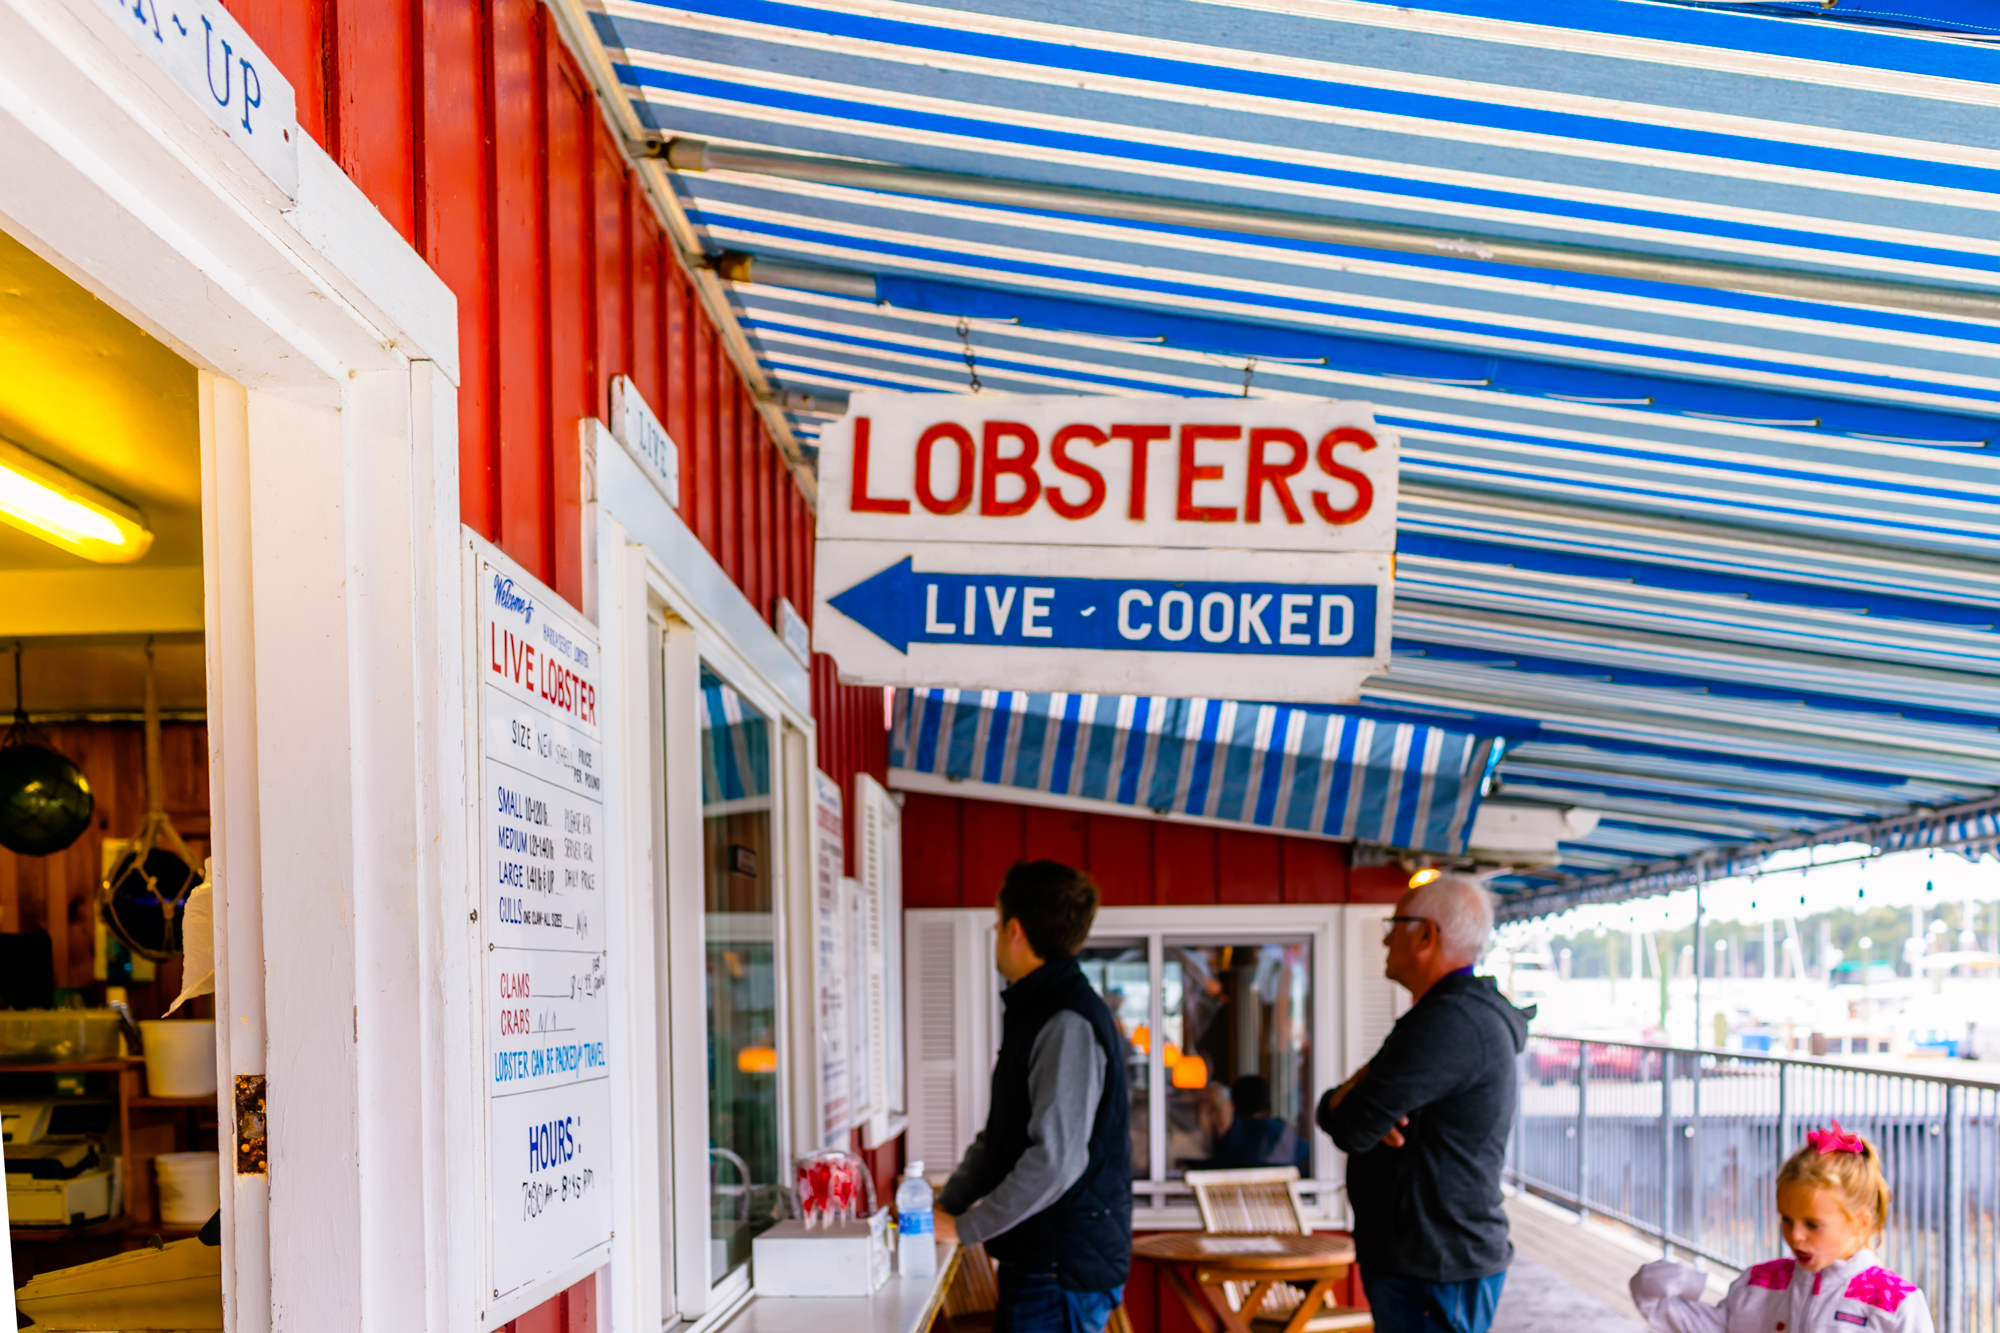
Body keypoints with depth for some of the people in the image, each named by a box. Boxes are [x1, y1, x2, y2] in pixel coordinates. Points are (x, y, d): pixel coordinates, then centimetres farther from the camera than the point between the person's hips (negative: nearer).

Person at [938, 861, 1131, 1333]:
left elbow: (1056, 1159, -24)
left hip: (1065, 1270, -9)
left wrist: (965, 1228, -16)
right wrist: (945, 1205, 6)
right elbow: (996, 1136, 20)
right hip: (1034, 1260, 9)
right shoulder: (1030, 1014, 15)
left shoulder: (1068, 1025, -18)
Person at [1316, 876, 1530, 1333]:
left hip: (1434, 1277, -10)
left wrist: (1344, 1101, 1)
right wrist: (1347, 1098, -12)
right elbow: (1336, 1109, 12)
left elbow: (1352, 1128, -23)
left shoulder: (1452, 1021, -20)